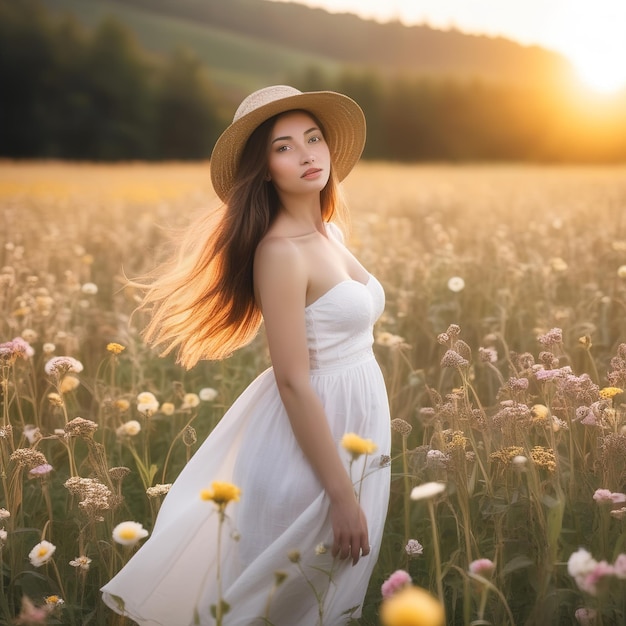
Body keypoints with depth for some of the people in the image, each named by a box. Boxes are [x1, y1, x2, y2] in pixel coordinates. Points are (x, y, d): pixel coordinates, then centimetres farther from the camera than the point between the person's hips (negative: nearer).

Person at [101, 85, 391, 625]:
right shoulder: (280, 251, -23)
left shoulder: (327, 229, 5)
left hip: (351, 423, 9)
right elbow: (294, 383, -24)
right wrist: (343, 495, -22)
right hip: (312, 440, -9)